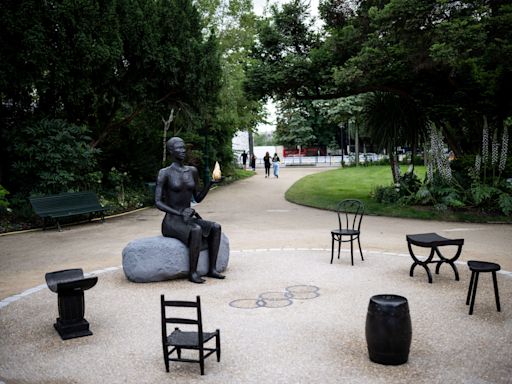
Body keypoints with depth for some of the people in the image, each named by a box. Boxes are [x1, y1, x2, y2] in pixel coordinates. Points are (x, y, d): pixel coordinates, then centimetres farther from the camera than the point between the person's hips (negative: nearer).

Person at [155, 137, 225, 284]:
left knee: (215, 227, -17)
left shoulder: (192, 171, 10)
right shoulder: (164, 173, -8)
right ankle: (193, 272, -22)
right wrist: (179, 213, -23)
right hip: (171, 222, -6)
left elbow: (198, 198, 15)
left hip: (188, 220, 6)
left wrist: (210, 183, -1)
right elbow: (158, 202, -12)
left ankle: (212, 269, -11)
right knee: (196, 231, -34)